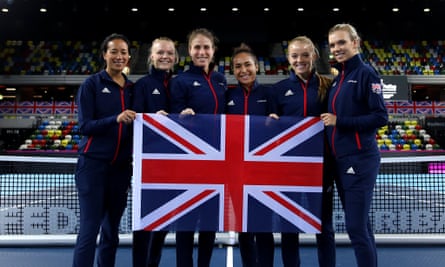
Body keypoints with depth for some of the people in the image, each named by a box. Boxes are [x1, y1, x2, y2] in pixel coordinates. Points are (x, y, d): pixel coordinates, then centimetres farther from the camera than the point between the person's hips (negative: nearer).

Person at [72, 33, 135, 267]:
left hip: (121, 166, 5)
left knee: (112, 229, 12)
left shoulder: (132, 88, 10)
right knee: (90, 228, -7)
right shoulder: (91, 84, -3)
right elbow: (84, 126, -12)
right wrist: (116, 119, -25)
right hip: (93, 164, -5)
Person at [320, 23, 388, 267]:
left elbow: (380, 117, -15)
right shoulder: (338, 79, 14)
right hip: (340, 161, 8)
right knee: (360, 225, 15)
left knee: (356, 227, -7)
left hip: (360, 160, -8)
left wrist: (339, 121, -15)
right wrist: (328, 120, 4)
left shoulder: (365, 73, -8)